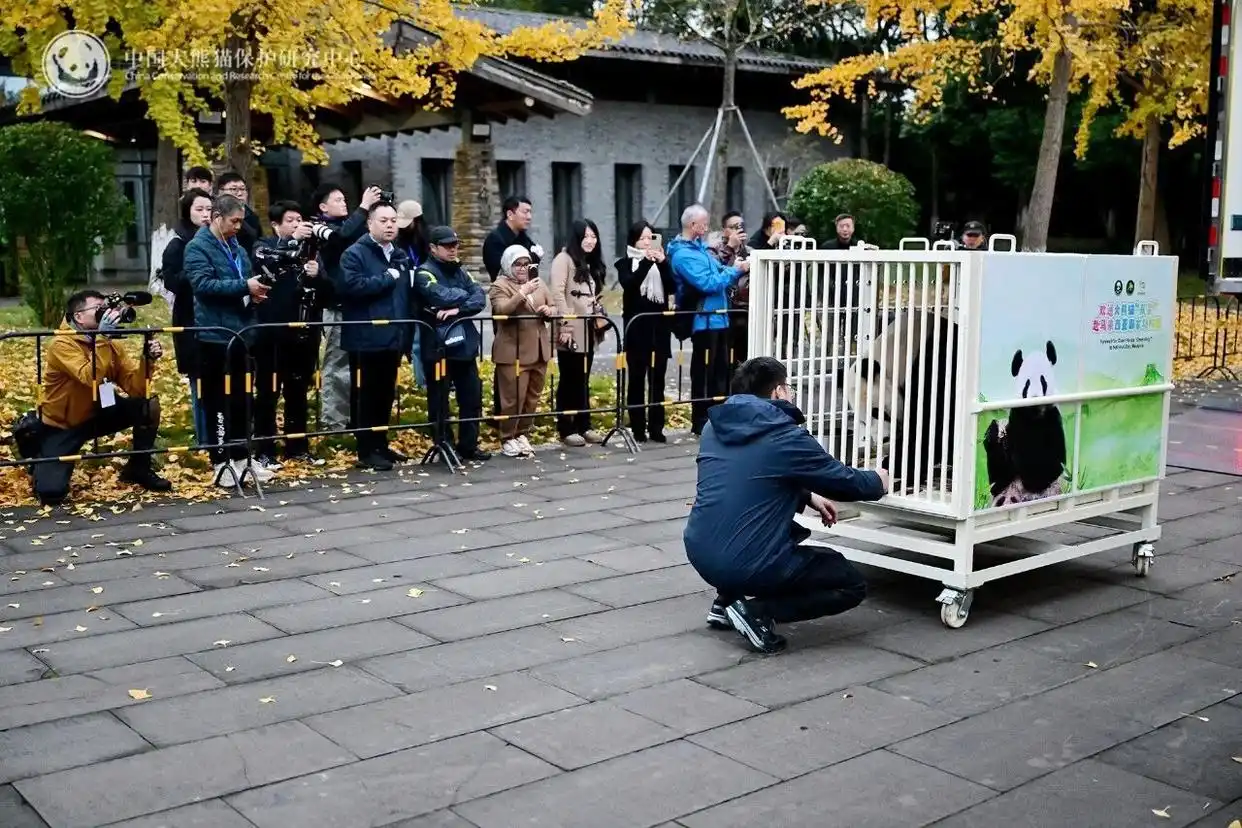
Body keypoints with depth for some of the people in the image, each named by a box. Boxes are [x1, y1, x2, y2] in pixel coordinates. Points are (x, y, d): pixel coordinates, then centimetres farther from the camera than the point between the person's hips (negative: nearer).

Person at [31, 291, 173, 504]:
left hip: (97, 414, 6)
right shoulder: (62, 344, -23)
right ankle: (42, 461, 17)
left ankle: (139, 469, 3)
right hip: (62, 425, -5)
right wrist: (102, 337, -40)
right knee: (51, 491, -20)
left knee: (149, 405, -16)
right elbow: (92, 379, -38)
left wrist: (147, 359, -26)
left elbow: (135, 388, -10)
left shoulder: (109, 343, -4)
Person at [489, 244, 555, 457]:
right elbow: (502, 310, -20)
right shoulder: (500, 286, -4)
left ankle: (522, 435, 22)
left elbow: (554, 308, 20)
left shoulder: (539, 284, 17)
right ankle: (508, 439, 6)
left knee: (532, 397, 10)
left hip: (538, 350, 6)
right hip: (513, 352, -6)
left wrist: (549, 310, -4)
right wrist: (522, 293, -26)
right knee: (513, 398, -5)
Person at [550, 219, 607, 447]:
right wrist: (565, 323, -22)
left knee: (583, 381, 11)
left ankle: (584, 426, 17)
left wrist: (601, 319, 13)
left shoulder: (592, 263, 19)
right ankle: (566, 430, 3)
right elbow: (557, 292, -16)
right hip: (571, 331, -8)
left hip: (588, 330, 8)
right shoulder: (564, 259, -7)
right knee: (569, 380, -2)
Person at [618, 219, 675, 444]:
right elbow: (629, 284, -16)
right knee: (637, 377, -2)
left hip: (659, 325, 3)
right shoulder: (625, 263, 4)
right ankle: (638, 428, 2)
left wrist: (662, 263, -10)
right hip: (637, 326, -3)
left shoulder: (660, 261, 13)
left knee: (657, 378, 4)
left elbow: (672, 288, 0)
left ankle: (656, 427, 8)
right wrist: (647, 262, -21)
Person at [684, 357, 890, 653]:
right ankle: (758, 612, -5)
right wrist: (878, 482, 24)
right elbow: (847, 482, 2)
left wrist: (808, 497, 24)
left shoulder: (715, 427, 9)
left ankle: (726, 601, 21)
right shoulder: (786, 437, -10)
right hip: (748, 564, -7)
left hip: (700, 556, 7)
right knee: (852, 585, 10)